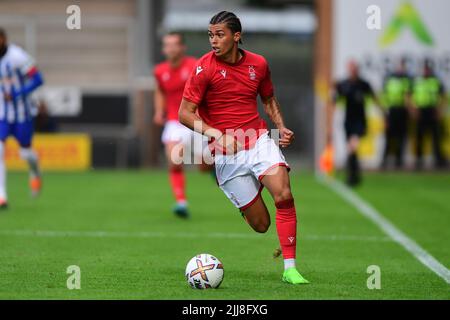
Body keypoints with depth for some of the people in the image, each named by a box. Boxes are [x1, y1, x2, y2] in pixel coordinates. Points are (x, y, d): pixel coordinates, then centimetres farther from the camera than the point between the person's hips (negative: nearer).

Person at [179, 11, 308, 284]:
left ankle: (290, 268, -14)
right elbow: (186, 113, -8)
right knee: (260, 224, -2)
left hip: (259, 141, 3)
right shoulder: (205, 68, -8)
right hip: (227, 154, -3)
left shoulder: (258, 64, 4)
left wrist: (282, 128, 4)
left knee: (284, 195, -23)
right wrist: (216, 134, -23)